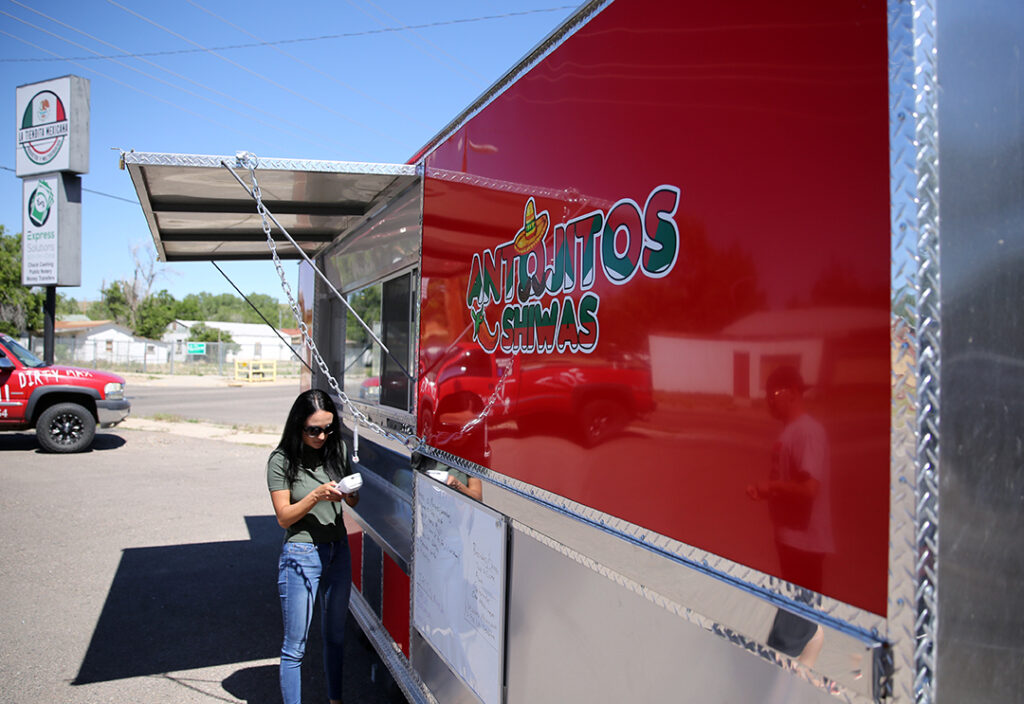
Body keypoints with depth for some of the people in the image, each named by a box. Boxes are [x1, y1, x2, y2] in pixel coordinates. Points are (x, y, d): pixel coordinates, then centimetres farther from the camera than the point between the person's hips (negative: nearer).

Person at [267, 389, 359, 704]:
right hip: (301, 556, -5)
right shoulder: (282, 460, -12)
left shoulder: (338, 450, 0)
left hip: (338, 551, 5)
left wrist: (349, 494, -12)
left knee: (335, 635, 18)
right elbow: (284, 517, -11)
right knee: (295, 646, 3)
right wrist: (317, 495, -24)